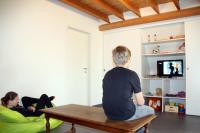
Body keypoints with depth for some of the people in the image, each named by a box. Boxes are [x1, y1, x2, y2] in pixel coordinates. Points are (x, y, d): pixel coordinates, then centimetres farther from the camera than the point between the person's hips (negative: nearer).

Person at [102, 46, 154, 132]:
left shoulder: (107, 75, 1)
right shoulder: (132, 74, -14)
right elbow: (140, 102, -8)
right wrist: (136, 102, 15)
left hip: (109, 114, 6)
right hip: (126, 114, -6)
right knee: (150, 110, 23)